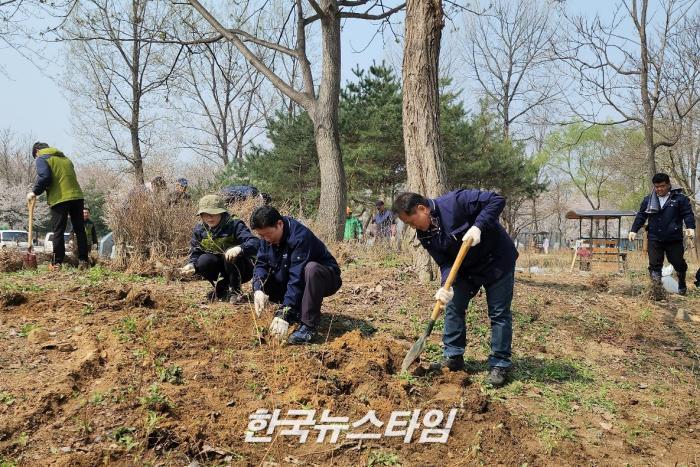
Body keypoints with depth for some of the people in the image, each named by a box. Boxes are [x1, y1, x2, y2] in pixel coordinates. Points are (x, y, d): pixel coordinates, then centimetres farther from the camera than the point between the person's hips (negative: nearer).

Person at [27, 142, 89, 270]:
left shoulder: (41, 159, 5)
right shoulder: (65, 158, 25)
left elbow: (44, 177, -11)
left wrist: (35, 192, 0)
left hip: (59, 199, -5)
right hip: (77, 196, 5)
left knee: (58, 231, 1)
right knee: (80, 230, 7)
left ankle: (57, 263, 1)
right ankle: (83, 261, 5)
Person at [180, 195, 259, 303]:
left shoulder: (235, 225, -19)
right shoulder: (199, 230, -4)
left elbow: (255, 242, -34)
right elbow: (195, 253, 0)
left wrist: (240, 248, -55)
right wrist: (192, 265, -24)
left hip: (241, 270, -4)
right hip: (220, 268, 4)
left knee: (230, 254, -34)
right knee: (204, 261, -25)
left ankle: (235, 292, -14)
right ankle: (222, 290, 1)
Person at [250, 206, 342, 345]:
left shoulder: (300, 237, -32)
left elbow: (297, 277, -37)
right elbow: (261, 264, -9)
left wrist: (284, 314, -41)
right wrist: (259, 289, -30)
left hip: (325, 278, -7)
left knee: (311, 269, -39)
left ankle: (308, 325, -30)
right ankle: (298, 309, 4)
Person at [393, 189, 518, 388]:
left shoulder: (455, 202, -29)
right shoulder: (425, 235, -8)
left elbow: (496, 200, -27)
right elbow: (445, 263, -10)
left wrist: (477, 226, -37)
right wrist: (447, 286, -29)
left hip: (497, 261, -6)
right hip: (467, 268, 7)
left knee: (499, 313, -1)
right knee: (453, 306, 5)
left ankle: (500, 365, 10)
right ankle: (453, 357, 17)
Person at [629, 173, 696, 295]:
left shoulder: (680, 198, 0)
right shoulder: (648, 200, 8)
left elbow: (688, 214, -5)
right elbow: (641, 216, 10)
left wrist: (690, 227, -21)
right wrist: (634, 230, 2)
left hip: (674, 239, -2)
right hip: (654, 239, 2)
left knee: (678, 262, 8)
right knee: (654, 264, -3)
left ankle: (682, 284, 31)